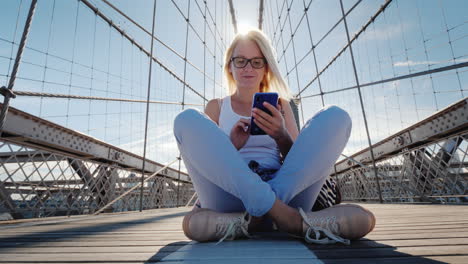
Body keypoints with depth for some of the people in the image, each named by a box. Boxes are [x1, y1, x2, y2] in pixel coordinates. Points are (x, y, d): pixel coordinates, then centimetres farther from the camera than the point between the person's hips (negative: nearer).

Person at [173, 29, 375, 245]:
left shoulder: (280, 105, 20)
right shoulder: (216, 107, 18)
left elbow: (299, 161, 11)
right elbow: (204, 162, 8)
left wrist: (281, 136, -12)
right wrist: (230, 146, -14)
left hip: (285, 190, 1)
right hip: (230, 193, 0)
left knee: (336, 116, -13)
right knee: (187, 119, -21)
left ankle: (260, 213, -25)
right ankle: (282, 214, -28)